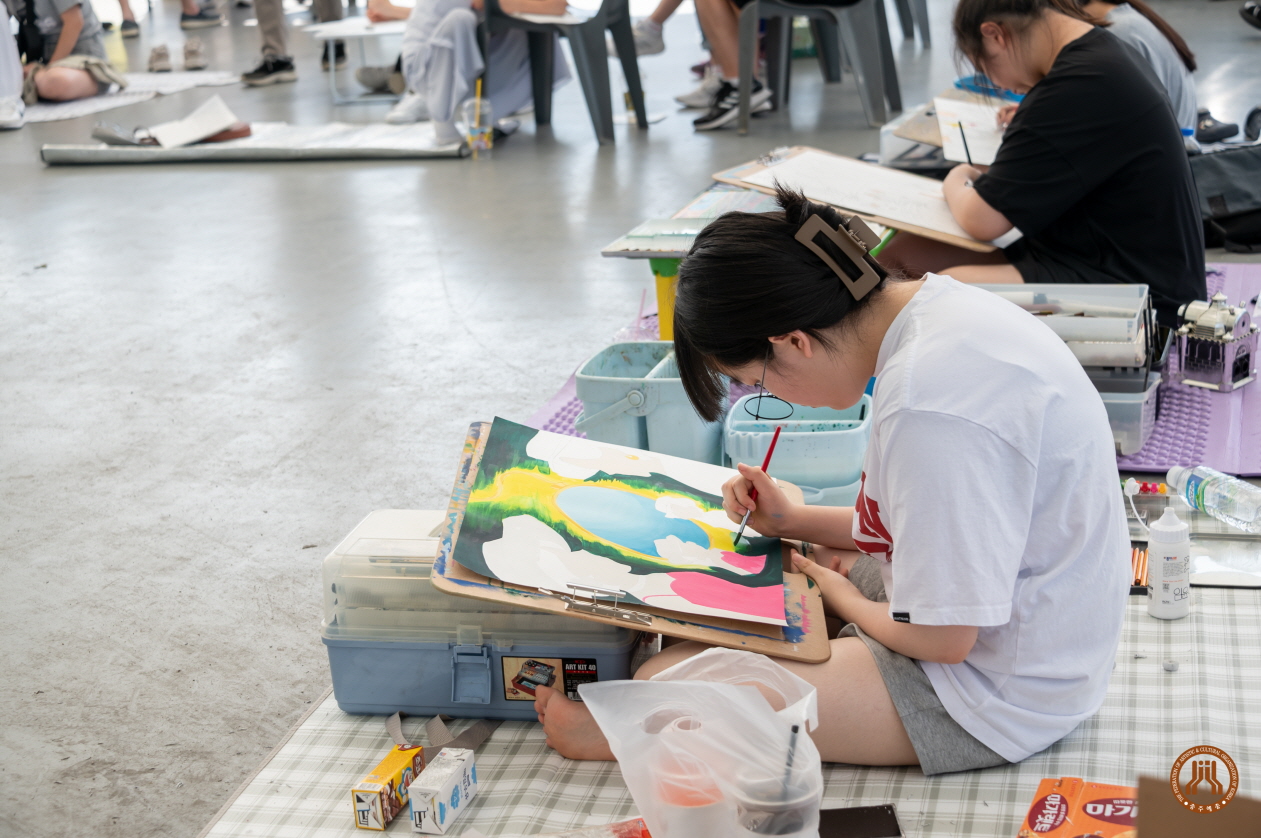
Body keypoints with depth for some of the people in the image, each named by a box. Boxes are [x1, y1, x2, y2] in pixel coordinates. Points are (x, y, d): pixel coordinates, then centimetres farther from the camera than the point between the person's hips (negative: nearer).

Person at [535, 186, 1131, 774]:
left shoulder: (926, 402, -31)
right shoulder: (934, 301, 0)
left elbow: (943, 637, -24)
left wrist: (847, 602, -4)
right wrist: (794, 521, 9)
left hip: (998, 693, -10)